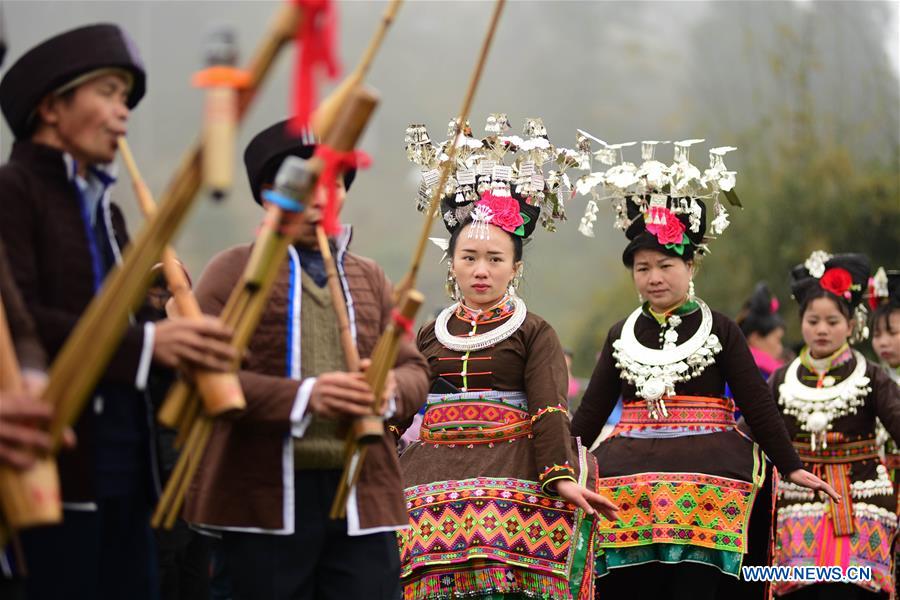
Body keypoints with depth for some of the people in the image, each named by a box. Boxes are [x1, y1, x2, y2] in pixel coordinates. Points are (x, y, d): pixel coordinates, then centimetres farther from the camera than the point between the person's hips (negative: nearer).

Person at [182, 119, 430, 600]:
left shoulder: (370, 278, 20)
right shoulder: (234, 271, 3)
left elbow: (413, 370, 14)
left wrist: (390, 389, -12)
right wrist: (304, 396, -22)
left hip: (365, 497, 4)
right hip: (267, 500, -4)